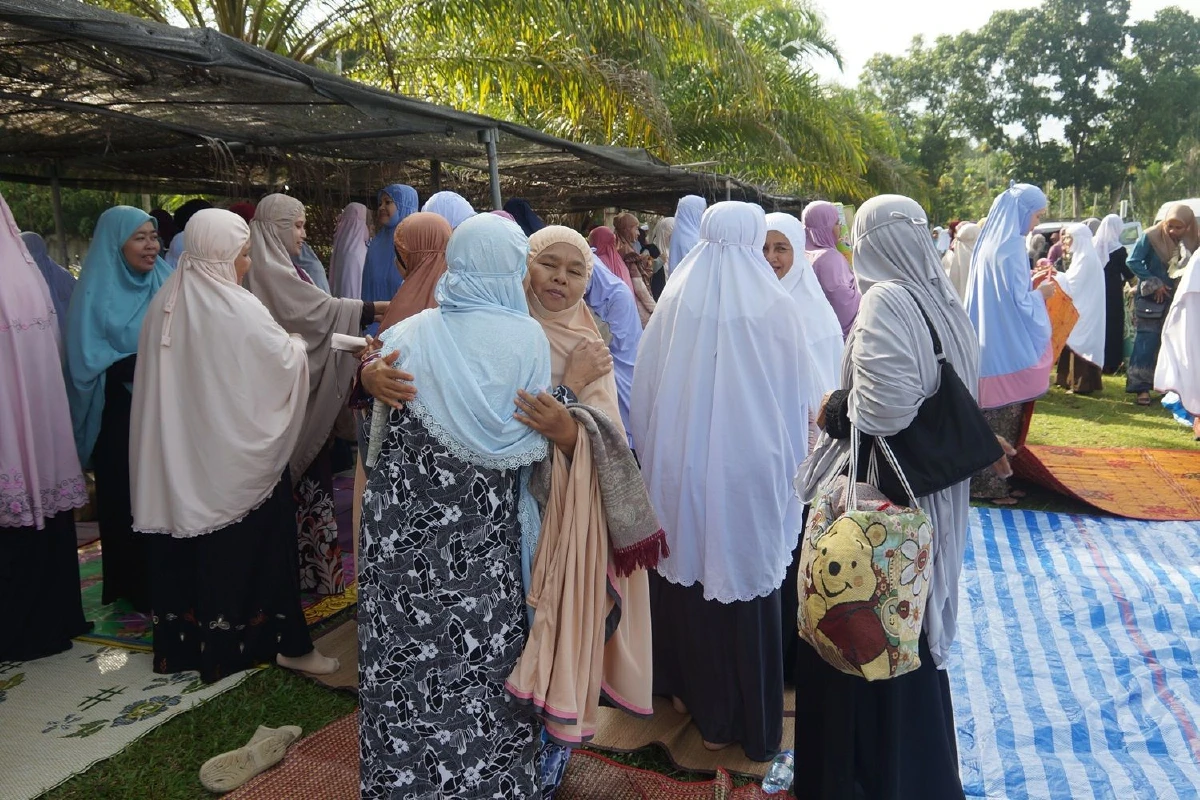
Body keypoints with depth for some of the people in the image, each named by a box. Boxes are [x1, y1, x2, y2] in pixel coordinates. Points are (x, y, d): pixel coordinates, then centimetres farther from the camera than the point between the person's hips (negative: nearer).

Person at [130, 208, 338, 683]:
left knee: (189, 544, 16)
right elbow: (286, 362, -10)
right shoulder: (238, 310, -18)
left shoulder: (164, 304, 1)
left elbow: (156, 380, 10)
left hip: (177, 456, 6)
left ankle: (184, 640, 29)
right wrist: (297, 345, 12)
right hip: (236, 455, -6)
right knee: (251, 547, 6)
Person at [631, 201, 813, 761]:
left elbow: (644, 397, 1)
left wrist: (656, 458, 15)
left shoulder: (675, 303, -7)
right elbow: (797, 404, -1)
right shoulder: (778, 308, -10)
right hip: (754, 472, -1)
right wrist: (788, 470, 13)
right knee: (747, 581, 11)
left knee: (690, 577, 18)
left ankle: (695, 692, 37)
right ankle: (753, 721, 25)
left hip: (682, 469, 2)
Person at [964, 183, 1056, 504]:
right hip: (1007, 349, -9)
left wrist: (1030, 283, 15)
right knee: (1003, 418, 0)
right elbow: (1018, 301, -18)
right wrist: (1041, 293, 0)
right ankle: (991, 484, 8)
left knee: (991, 416, 15)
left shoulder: (990, 242, 10)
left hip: (989, 345, 9)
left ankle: (984, 478, 22)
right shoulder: (1011, 247, -17)